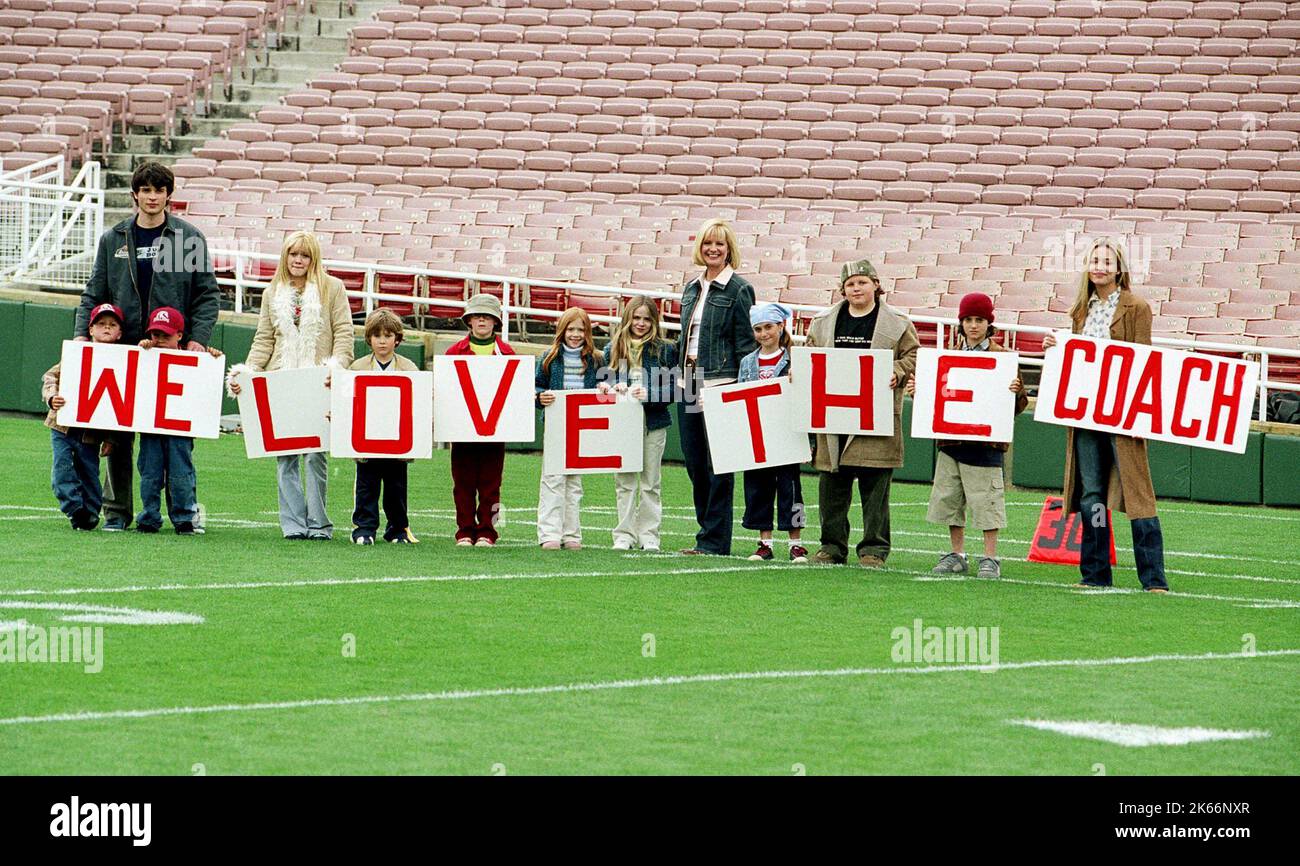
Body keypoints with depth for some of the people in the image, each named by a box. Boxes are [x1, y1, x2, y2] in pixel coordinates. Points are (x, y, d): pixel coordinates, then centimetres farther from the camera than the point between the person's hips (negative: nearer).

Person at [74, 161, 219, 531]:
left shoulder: (190, 237, 4)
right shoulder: (113, 239, 10)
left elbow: (207, 294, 3)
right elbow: (94, 293, 13)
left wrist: (198, 338, -9)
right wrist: (82, 332, -2)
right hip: (123, 348, 2)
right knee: (118, 432, 1)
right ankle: (117, 510, 8)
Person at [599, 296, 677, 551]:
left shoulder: (664, 350, 1)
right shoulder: (613, 349, 8)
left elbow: (672, 390, -2)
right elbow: (605, 384, 12)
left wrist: (648, 394, -17)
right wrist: (612, 388, -9)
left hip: (653, 423, -2)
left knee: (650, 483, 4)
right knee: (624, 482, 2)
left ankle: (648, 535, 9)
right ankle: (624, 536, 6)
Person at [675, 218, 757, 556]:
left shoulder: (739, 290, -5)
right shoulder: (692, 288, 16)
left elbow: (746, 344, -7)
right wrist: (681, 373, 17)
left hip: (720, 384, -7)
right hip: (689, 382, 7)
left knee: (718, 465, -5)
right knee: (694, 463, 8)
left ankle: (714, 540, -3)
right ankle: (709, 531, 17)